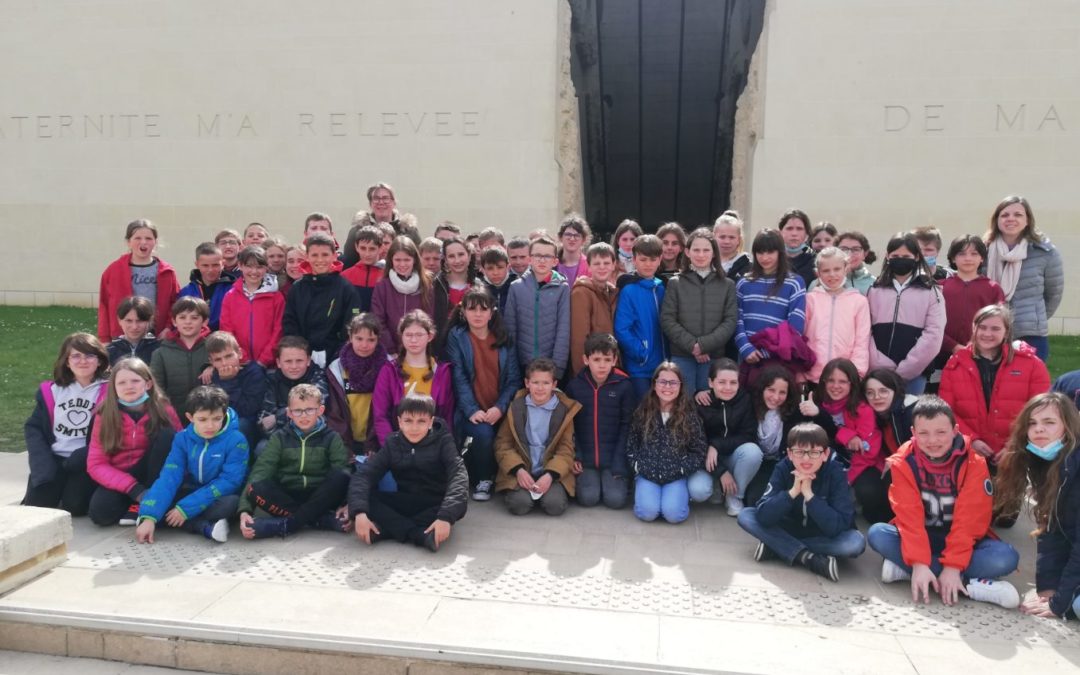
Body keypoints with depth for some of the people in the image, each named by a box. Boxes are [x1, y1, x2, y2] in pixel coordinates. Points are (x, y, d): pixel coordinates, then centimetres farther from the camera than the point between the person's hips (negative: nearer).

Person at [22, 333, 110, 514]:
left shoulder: (109, 391, -3)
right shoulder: (51, 390, 7)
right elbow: (33, 427, 7)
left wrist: (79, 458, -15)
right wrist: (43, 466, -7)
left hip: (86, 463, -3)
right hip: (53, 458, 3)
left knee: (73, 506, -19)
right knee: (34, 505, -13)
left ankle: (78, 485, 13)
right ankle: (58, 486, 18)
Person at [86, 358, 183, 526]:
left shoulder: (163, 409, -10)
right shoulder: (105, 416, -8)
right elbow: (96, 464, -10)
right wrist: (135, 489, -22)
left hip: (152, 473, 0)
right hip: (119, 478, 0)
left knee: (167, 434, -26)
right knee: (100, 512, -30)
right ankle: (141, 499, 4)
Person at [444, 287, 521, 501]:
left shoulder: (504, 339, 9)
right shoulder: (456, 337, 2)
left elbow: (513, 379, 2)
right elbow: (459, 379, -7)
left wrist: (500, 407, -13)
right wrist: (472, 410, -18)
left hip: (499, 411, 2)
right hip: (472, 411, -2)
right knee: (483, 433, -31)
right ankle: (481, 481, -3)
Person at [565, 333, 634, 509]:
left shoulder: (624, 386, -6)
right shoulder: (575, 385, -3)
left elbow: (627, 426, -2)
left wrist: (619, 463, -8)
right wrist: (574, 456, -5)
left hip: (614, 458, -1)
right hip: (585, 458, 1)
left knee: (615, 499, -14)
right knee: (588, 498, -15)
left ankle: (621, 479, 18)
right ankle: (584, 478, 18)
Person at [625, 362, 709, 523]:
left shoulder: (689, 414, -2)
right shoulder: (643, 411, 1)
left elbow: (699, 451, 1)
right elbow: (631, 444, 8)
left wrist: (680, 470, -10)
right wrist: (639, 467, -6)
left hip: (677, 475, 0)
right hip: (647, 473, 1)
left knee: (674, 514, -23)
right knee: (647, 512, -22)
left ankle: (679, 493, 10)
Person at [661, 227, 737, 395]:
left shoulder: (727, 285, 7)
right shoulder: (675, 283, 5)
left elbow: (731, 321, -1)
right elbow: (667, 320, -2)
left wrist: (704, 344, -13)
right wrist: (692, 345, -13)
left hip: (714, 357, 1)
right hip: (681, 356, -1)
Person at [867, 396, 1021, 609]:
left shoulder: (973, 464, -14)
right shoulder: (903, 462, -13)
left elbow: (969, 520, -19)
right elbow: (909, 517, -19)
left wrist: (953, 566, -26)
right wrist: (919, 563, -29)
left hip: (962, 541, 0)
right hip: (922, 537, 0)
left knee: (1006, 557, -28)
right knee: (877, 533, -28)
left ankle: (905, 567, -29)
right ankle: (969, 583, -29)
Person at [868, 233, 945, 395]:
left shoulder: (931, 292, 6)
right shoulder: (874, 290, 10)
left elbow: (933, 336, -4)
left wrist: (902, 370, -9)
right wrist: (883, 367, -10)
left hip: (913, 374, -1)